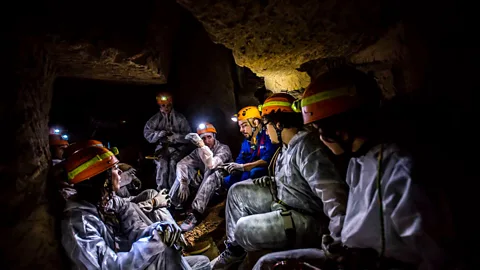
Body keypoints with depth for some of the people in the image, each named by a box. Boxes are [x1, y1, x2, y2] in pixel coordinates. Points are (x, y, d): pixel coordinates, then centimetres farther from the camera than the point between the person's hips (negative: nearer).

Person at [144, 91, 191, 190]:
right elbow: (147, 133, 2)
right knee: (162, 164, -19)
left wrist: (174, 136, -17)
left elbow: (187, 135, -3)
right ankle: (161, 190, -10)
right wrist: (161, 133, -13)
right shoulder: (155, 119, 4)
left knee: (173, 163, -22)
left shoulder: (180, 118, -2)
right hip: (162, 146, 2)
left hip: (178, 146, -2)